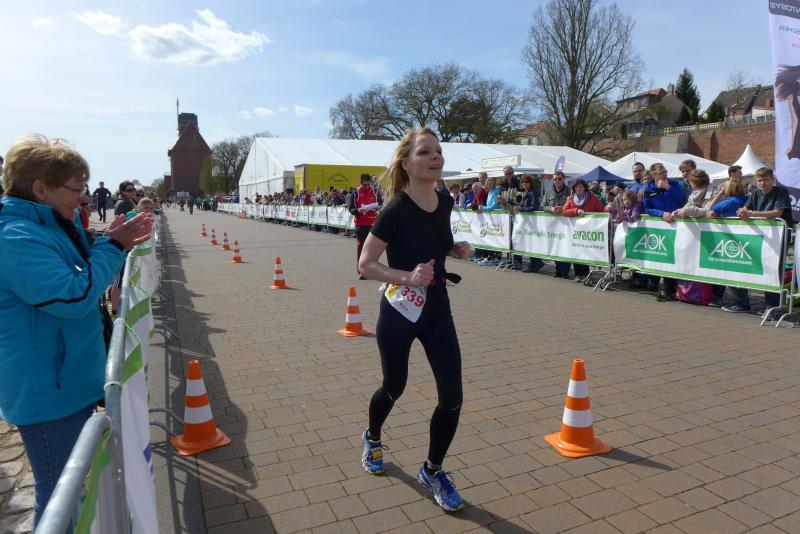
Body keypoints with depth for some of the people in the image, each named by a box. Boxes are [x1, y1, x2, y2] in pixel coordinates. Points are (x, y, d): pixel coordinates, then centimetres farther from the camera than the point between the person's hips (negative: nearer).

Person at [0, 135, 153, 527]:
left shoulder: (52, 226, 8)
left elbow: (84, 276, 16)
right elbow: (75, 296, -28)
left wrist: (115, 243, 1)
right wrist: (112, 246, -17)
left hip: (71, 379, 10)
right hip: (48, 392, -10)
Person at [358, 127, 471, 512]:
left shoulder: (445, 202, 0)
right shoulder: (396, 210, -19)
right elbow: (365, 264, -16)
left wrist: (456, 249, -3)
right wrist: (408, 277, -29)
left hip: (437, 310, 5)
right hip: (399, 313, -5)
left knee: (452, 397, 0)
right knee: (394, 388, 16)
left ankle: (432, 471, 25)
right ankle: (372, 438, 50)